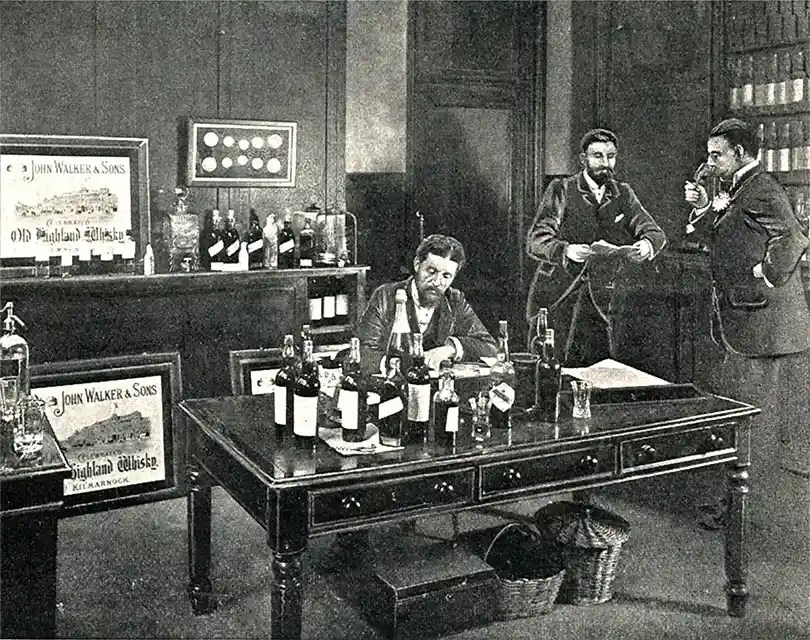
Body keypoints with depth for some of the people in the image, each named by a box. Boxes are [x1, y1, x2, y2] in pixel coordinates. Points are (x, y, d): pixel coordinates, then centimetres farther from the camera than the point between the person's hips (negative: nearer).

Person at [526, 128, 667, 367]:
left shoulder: (622, 194, 11)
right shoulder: (561, 189, -1)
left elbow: (655, 232, 4)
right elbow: (535, 241, -11)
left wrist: (647, 244, -21)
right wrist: (566, 250, -31)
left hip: (598, 301, 3)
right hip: (555, 298, -3)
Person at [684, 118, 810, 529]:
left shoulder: (761, 190, -16)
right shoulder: (737, 190, 15)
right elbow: (726, 243, 18)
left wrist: (765, 277, -22)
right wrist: (706, 210, 5)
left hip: (761, 324, -10)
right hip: (744, 323, 10)